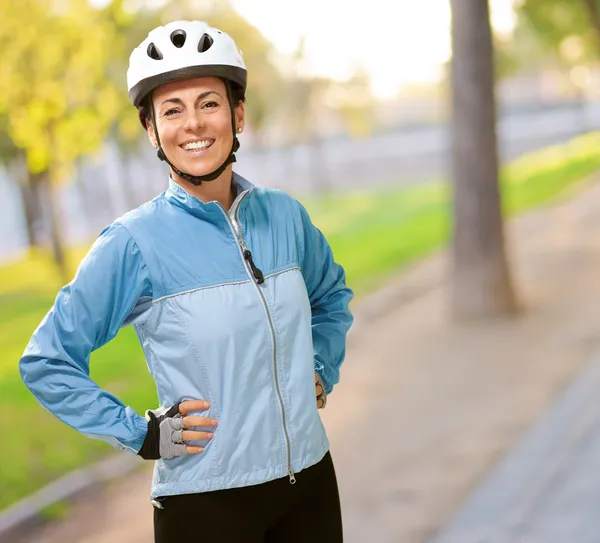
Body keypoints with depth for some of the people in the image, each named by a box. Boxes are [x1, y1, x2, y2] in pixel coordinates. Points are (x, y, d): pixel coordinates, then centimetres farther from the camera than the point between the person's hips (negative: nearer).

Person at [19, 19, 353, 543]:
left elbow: (332, 295, 22)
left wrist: (321, 372, 9)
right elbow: (46, 362, -6)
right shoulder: (135, 242, -12)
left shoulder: (284, 215, 1)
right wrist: (141, 434, -9)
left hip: (311, 480, 4)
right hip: (206, 501, -4)